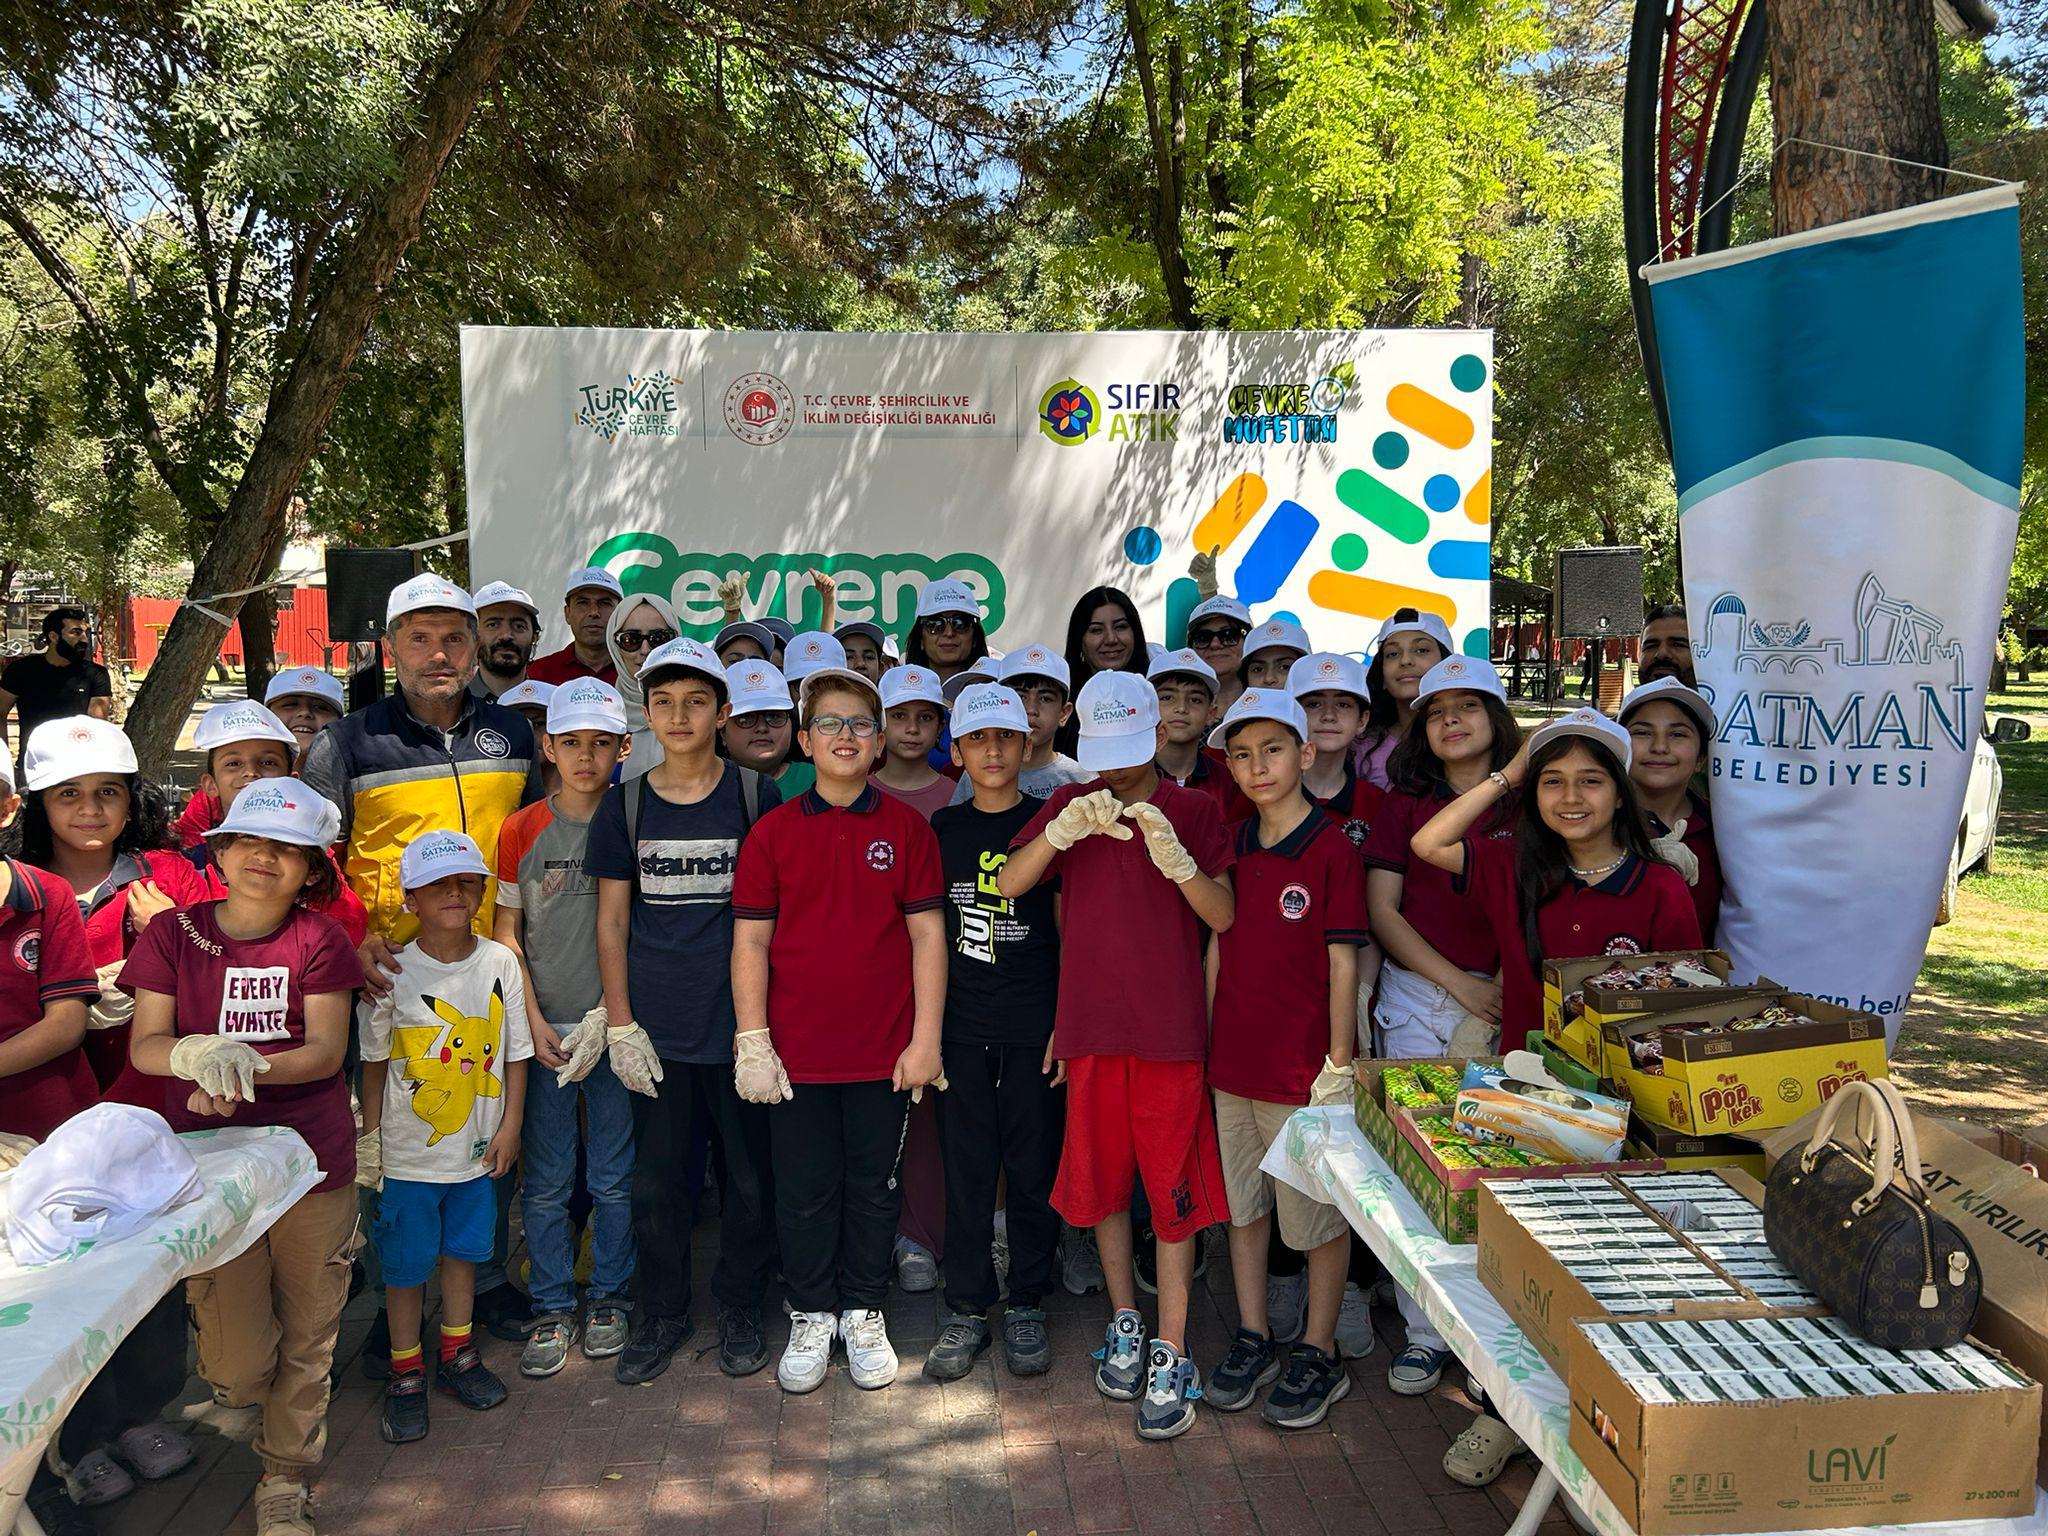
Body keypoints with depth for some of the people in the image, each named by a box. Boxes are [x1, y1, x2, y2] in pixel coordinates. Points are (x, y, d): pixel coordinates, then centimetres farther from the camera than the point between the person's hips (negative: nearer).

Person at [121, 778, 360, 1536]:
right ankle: (230, 1371, 38)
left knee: (306, 1338, 9)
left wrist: (248, 1064, -26)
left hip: (312, 1162, 0)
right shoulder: (174, 933, -1)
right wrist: (196, 1055, -25)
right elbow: (145, 1045, -4)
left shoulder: (319, 940, -3)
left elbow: (327, 1051, -9)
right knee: (238, 1366, 1)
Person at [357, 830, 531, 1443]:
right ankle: (405, 1374, 24)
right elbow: (373, 1064, -3)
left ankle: (457, 1355, 35)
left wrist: (510, 1127, 0)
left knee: (463, 1249, 17)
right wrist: (369, 1139, -3)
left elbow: (514, 1054, 2)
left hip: (477, 1146, 2)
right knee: (405, 1264, 8)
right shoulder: (392, 973, -11)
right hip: (408, 1151, -2)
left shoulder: (500, 962, -5)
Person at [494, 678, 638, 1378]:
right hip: (543, 1029, 1)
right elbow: (507, 933, 4)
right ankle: (552, 1308, 21)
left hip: (615, 1026, -1)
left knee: (614, 1177, 7)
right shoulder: (521, 830, 2)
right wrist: (534, 1023, -5)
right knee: (545, 1181, 7)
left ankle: (608, 1298, 25)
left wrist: (608, 1018, -10)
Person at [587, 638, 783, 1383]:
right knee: (657, 1175, 10)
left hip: (740, 1016, -1)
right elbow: (612, 917, 6)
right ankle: (663, 1313, 28)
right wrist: (619, 1022, 0)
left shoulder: (756, 796, -2)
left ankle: (739, 1307, 27)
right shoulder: (625, 805, 4)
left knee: (749, 1169, 8)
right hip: (657, 1024, 2)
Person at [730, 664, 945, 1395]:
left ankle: (864, 1315, 29)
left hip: (883, 1051, 0)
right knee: (805, 1191, 10)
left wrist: (925, 1039, -4)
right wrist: (752, 1041, -5)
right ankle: (811, 1318, 28)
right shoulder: (773, 832, 0)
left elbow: (928, 934, 0)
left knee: (875, 1188, 12)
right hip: (797, 1052, 0)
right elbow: (750, 940, 1)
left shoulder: (906, 827, 0)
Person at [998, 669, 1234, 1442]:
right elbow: (1008, 883, -8)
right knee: (1103, 1181, 13)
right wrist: (1064, 830, -23)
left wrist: (1173, 854, -23)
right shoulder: (1070, 805, 5)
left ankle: (1170, 1357, 12)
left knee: (1173, 1189, 1)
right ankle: (1125, 1325, 32)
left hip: (1172, 1029, -2)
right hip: (1091, 1026, 2)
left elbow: (1223, 916, -8)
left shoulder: (1194, 811, 0)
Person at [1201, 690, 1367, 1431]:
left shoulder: (1332, 848, -10)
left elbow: (1343, 961, -10)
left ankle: (1320, 1355, 22)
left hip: (1304, 1063, -6)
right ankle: (1253, 1340, 31)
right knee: (1243, 1203, 16)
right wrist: (1208, 1038, 9)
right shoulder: (1233, 846, 7)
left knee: (1319, 1214, 7)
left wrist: (1339, 1063, -11)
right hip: (1233, 1061, 6)